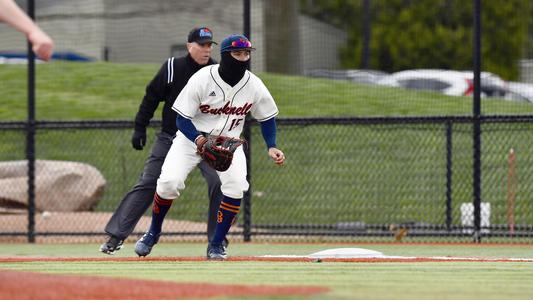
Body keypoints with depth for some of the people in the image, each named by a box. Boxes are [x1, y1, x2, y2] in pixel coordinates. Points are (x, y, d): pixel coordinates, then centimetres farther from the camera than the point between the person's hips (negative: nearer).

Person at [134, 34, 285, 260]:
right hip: (192, 136, -2)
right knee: (169, 181, -21)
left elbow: (267, 118, 5)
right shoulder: (202, 80, -22)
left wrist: (271, 147, -9)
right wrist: (197, 139, -38)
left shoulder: (254, 86, -11)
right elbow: (182, 118, -19)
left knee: (236, 185, -23)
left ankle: (217, 245, -7)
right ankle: (153, 233, 8)